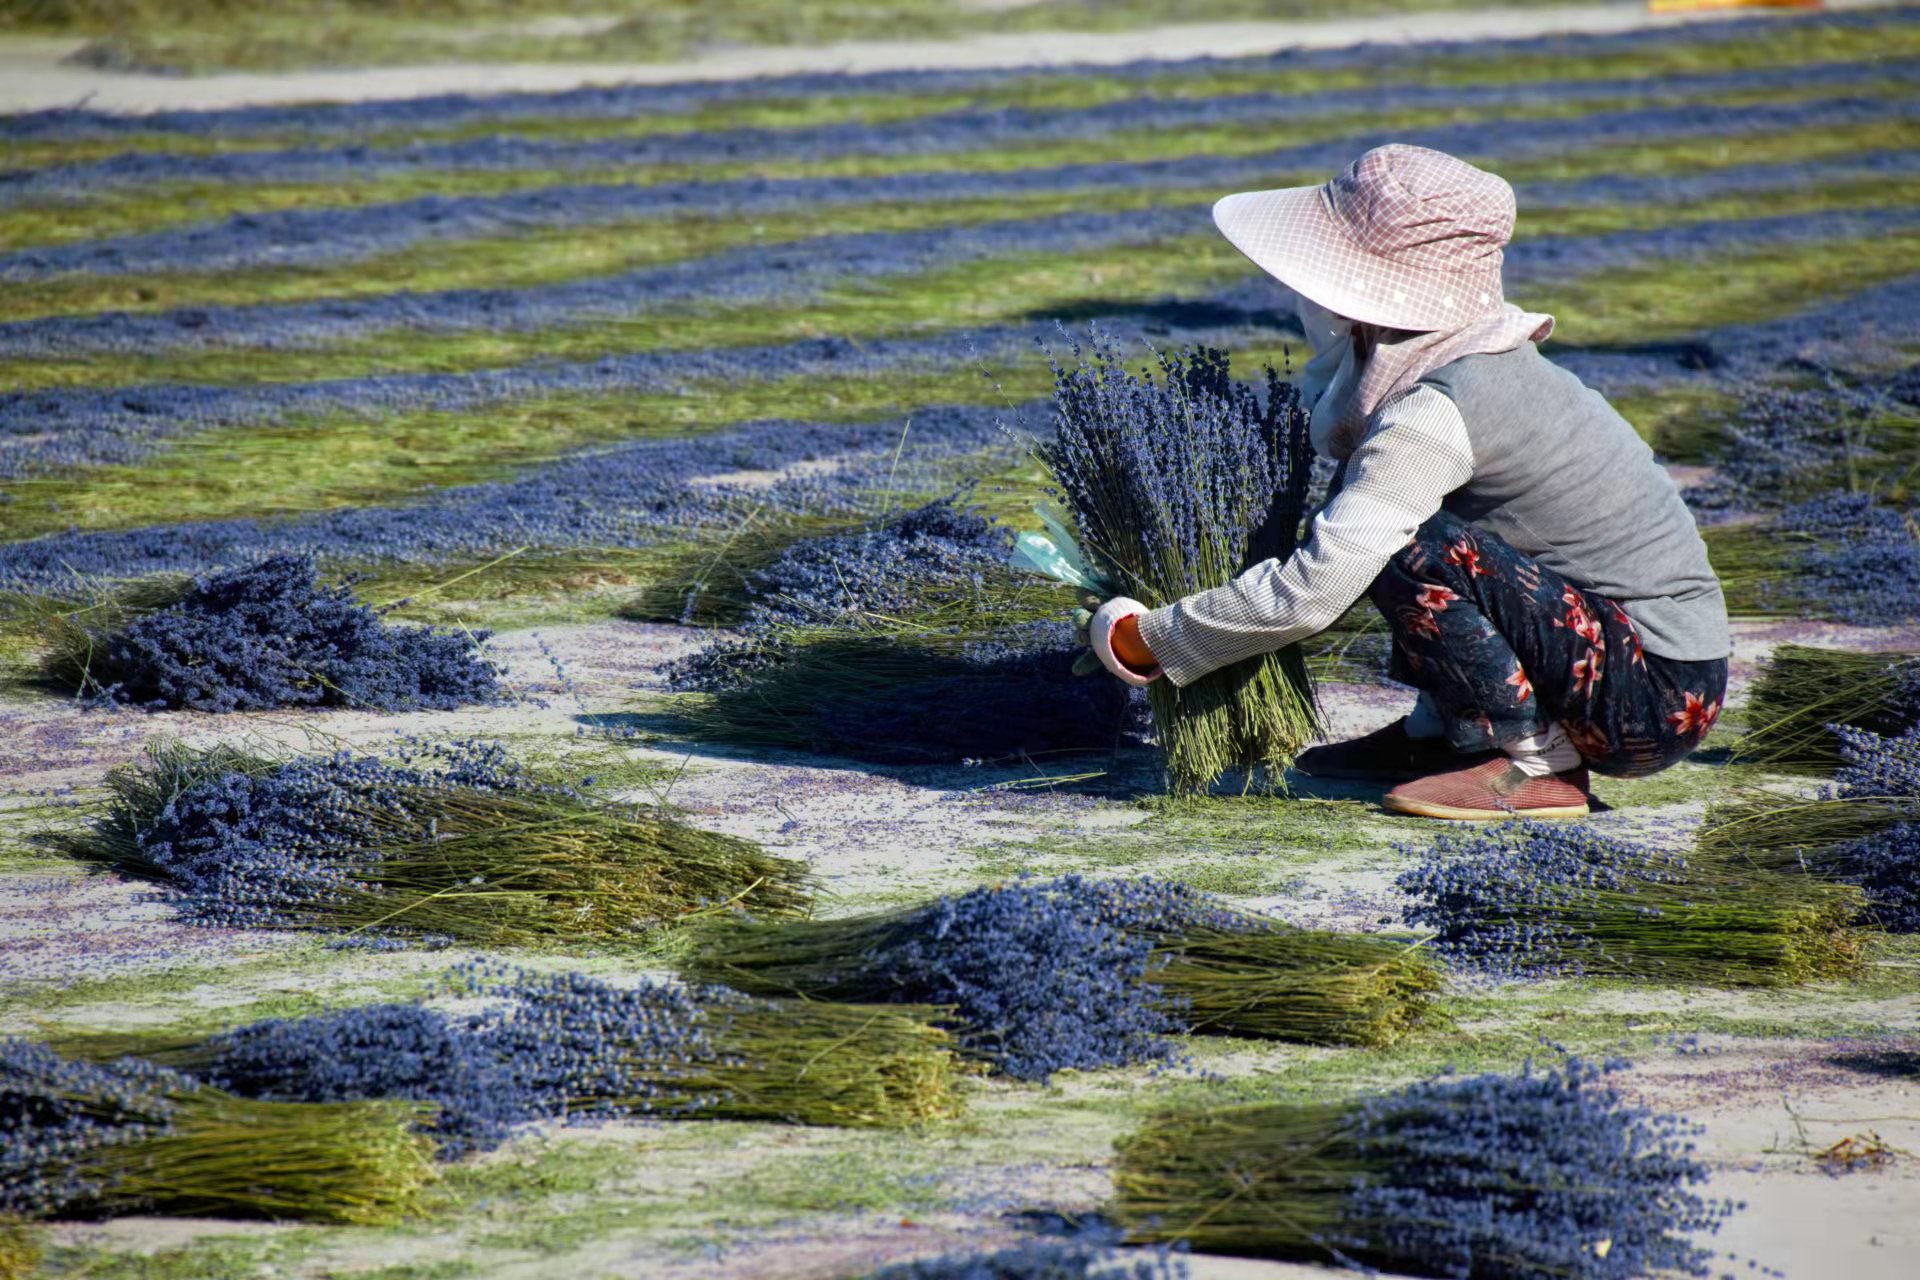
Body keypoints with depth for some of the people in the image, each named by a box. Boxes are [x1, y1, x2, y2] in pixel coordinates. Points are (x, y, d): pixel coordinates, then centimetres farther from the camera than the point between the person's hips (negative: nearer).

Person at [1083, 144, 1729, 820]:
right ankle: (1440, 733, 17)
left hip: (1660, 699, -9)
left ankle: (1537, 767, -10)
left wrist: (1144, 642, -14)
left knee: (1412, 548, -23)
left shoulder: (1435, 415, -22)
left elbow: (1312, 592, -25)